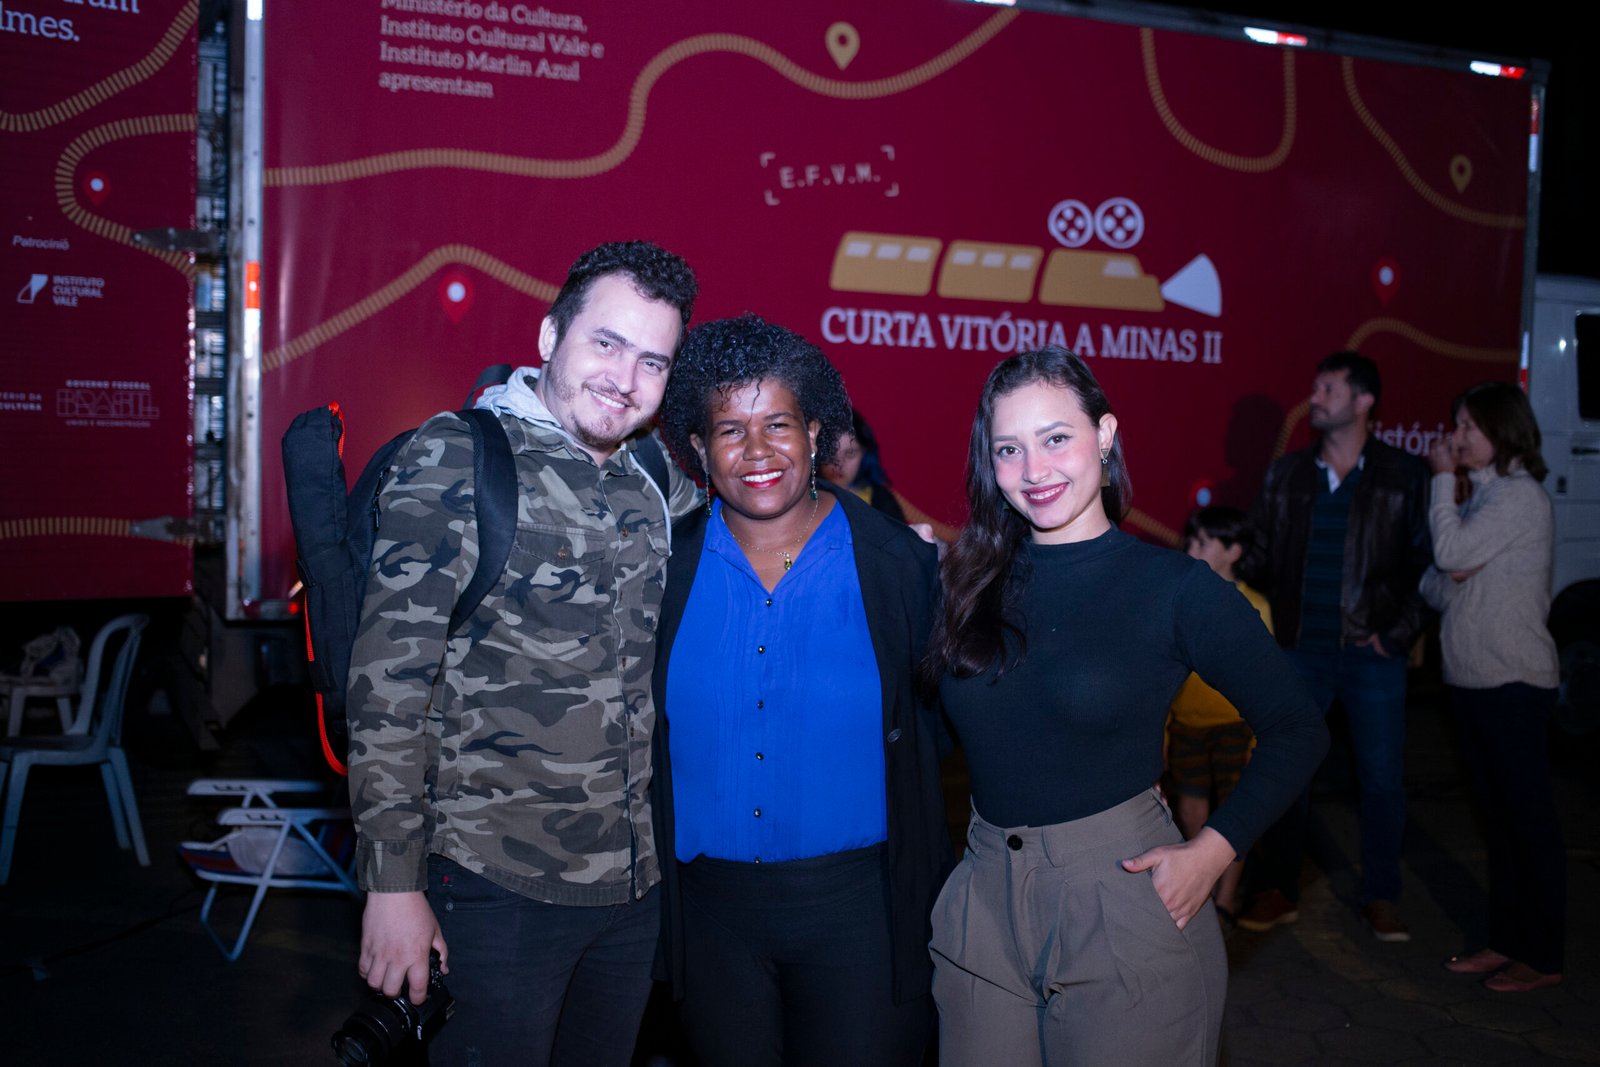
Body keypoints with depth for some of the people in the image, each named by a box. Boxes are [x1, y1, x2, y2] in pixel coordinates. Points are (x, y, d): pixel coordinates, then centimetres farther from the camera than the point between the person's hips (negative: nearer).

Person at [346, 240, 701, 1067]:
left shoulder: (658, 480, 7)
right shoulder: (457, 457, -9)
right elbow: (389, 679, -12)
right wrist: (393, 884, -14)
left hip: (634, 884, 6)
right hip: (495, 884, -5)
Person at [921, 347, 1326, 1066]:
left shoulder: (1175, 588, -8)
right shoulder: (973, 580, 2)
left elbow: (1296, 732, -4)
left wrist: (1212, 850, -11)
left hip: (1123, 906, -3)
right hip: (984, 903, 4)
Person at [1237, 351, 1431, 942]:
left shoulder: (1404, 476, -1)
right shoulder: (1285, 473, 7)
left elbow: (1425, 564, -1)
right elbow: (1259, 559, 8)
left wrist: (1398, 633, -8)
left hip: (1373, 655, -2)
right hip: (1301, 650, 2)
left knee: (1382, 779, 6)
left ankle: (1382, 898, 22)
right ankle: (1280, 891, 20)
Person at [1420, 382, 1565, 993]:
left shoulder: (1521, 497, -11)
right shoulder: (1484, 496, 15)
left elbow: (1451, 552, -19)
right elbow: (1438, 585, 15)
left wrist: (1443, 478, -8)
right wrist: (1444, 580, -9)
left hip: (1513, 681, -9)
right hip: (1473, 678, 9)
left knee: (1529, 816, 0)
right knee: (1497, 816, 13)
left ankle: (1542, 958, 9)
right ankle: (1506, 942, 22)